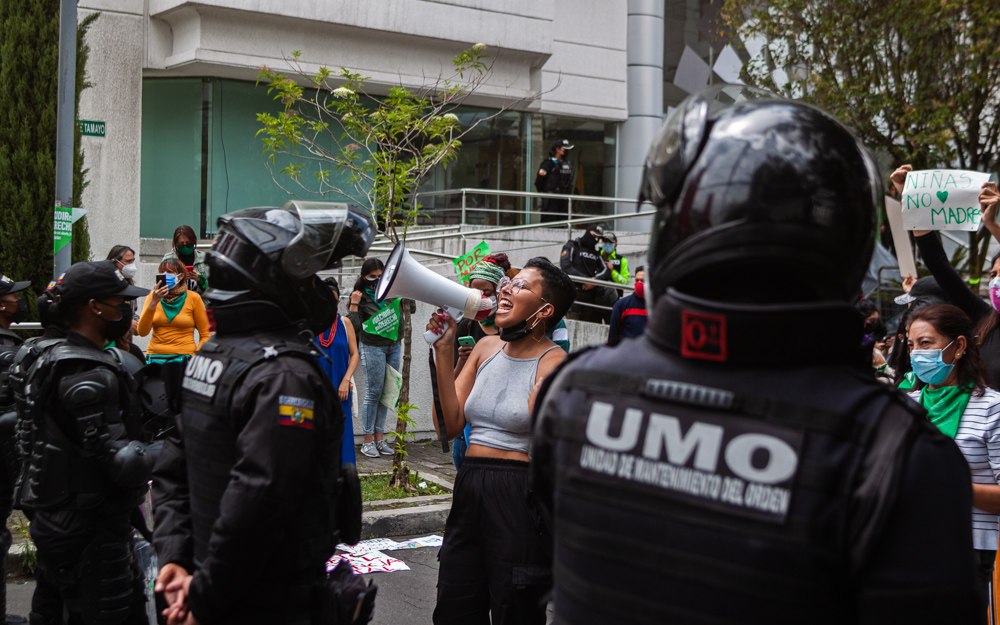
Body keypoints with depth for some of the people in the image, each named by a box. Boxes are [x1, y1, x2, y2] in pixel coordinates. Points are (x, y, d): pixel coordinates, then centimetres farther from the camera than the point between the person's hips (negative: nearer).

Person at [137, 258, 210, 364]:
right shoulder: (153, 296, 9)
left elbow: (205, 335, 4)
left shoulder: (193, 298, 3)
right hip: (154, 357, 2)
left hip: (183, 356, -2)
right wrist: (153, 302, -11)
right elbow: (142, 332, -3)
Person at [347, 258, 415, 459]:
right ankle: (367, 440, 3)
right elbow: (354, 327, -12)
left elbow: (412, 309, 11)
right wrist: (354, 304, -19)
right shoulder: (360, 296, -6)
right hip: (372, 347, -5)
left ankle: (379, 437, 13)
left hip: (394, 346, 5)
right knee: (374, 392, -5)